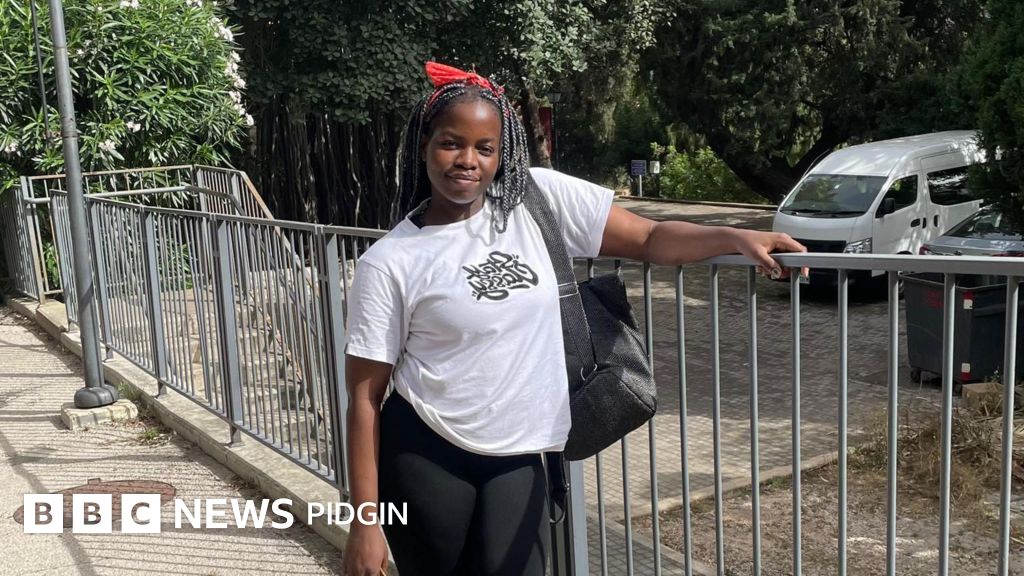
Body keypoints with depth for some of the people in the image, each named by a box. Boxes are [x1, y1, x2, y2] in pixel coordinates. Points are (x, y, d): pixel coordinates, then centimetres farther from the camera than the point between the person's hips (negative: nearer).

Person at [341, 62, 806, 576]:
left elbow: (649, 239, 0)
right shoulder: (389, 263, -9)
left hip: (515, 459, 2)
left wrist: (737, 238, -18)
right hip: (423, 459, -1)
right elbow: (365, 397, -7)